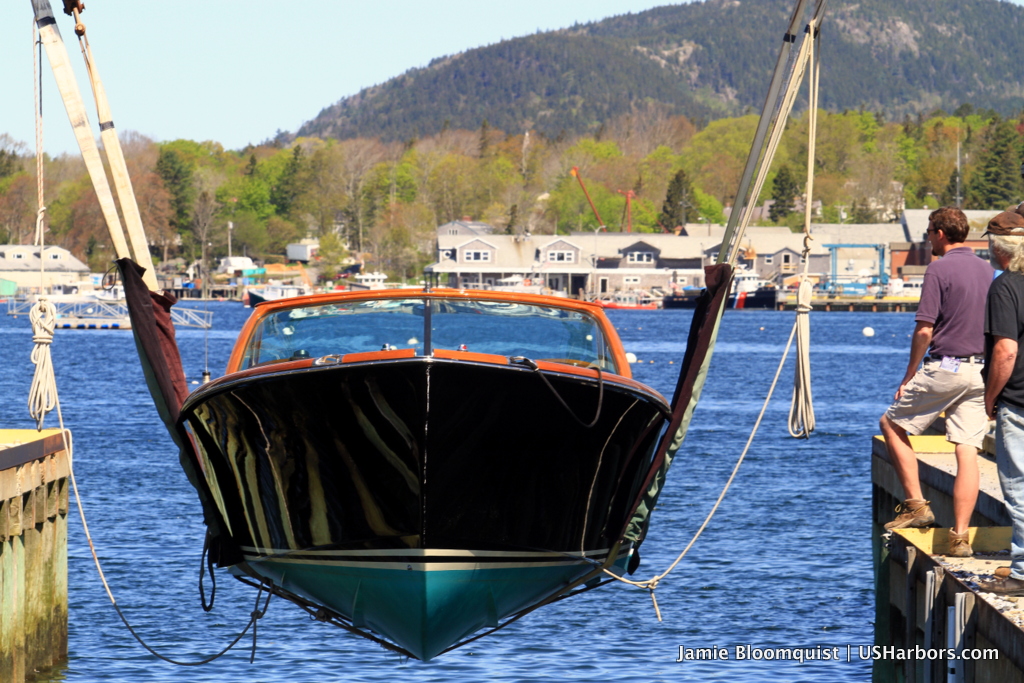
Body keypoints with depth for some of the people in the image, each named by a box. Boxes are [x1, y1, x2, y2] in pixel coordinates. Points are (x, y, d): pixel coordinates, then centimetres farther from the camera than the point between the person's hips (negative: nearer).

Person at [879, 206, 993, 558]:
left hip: (944, 369, -6)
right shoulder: (987, 271, 11)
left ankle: (916, 503, 6)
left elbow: (925, 331, -14)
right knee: (968, 452, 3)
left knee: (892, 424, 13)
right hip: (980, 371, 6)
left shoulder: (939, 270, -10)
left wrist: (909, 376, -4)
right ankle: (960, 538, -1)